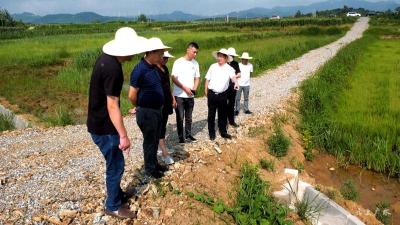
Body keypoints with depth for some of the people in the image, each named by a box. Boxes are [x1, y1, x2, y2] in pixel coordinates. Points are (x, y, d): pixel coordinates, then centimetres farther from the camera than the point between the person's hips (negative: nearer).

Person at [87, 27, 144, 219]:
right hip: (104, 127, -9)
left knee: (114, 163, 22)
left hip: (98, 122, 9)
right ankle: (113, 206, 23)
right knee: (116, 165, 5)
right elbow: (112, 106, -27)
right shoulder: (113, 70, -27)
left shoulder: (105, 58, 3)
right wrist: (123, 136, -22)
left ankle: (117, 194, 40)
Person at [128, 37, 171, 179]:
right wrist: (141, 108, -3)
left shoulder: (153, 67, 6)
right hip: (147, 112, -8)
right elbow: (132, 95, -20)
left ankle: (154, 163, 36)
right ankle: (149, 168, 23)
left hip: (157, 110, 8)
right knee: (149, 141, 6)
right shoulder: (140, 70, -22)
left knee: (155, 140, 19)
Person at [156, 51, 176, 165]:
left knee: (163, 124, 15)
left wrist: (172, 98, 20)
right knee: (160, 126, -7)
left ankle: (161, 145, 28)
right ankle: (165, 153, -6)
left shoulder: (165, 68, 14)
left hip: (166, 101, 9)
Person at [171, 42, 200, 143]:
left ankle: (188, 135, 25)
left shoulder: (195, 63, 7)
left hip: (190, 95, 4)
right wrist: (185, 88, -15)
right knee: (180, 118, 1)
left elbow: (197, 78, 12)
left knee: (189, 117, 13)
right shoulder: (178, 62, -8)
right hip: (179, 95, -4)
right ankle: (180, 137, 11)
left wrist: (194, 89, -5)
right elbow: (174, 78, -9)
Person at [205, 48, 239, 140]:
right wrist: (206, 90, 5)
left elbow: (233, 77, -25)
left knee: (223, 114, 11)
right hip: (212, 94, 1)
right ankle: (211, 133, 19)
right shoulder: (213, 67, 3)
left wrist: (236, 83, -46)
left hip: (222, 95, -1)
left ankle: (223, 132, 26)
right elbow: (207, 79, 8)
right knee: (211, 114, 8)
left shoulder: (229, 69, -5)